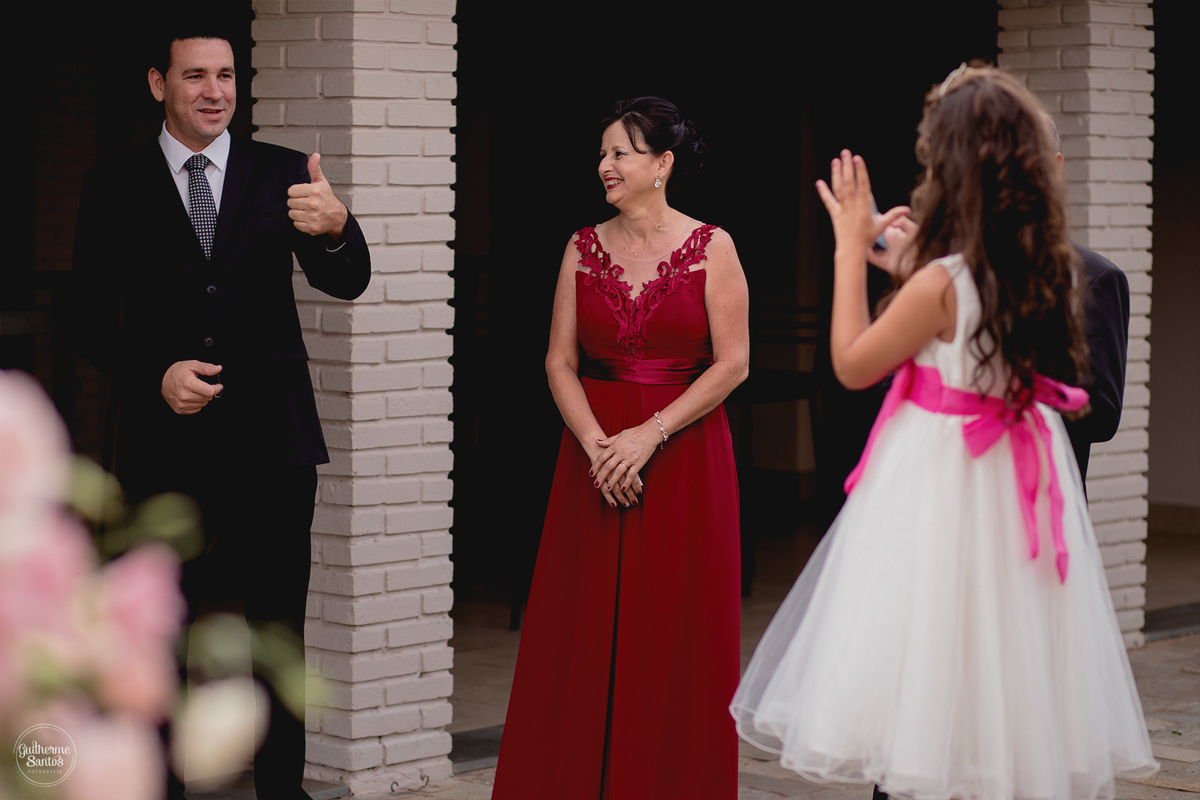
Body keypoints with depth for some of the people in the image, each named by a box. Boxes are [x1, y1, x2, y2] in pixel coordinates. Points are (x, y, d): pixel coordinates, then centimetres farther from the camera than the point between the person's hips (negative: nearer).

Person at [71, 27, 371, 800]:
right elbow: (94, 322, 2)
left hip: (273, 438, 0)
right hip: (167, 440, 0)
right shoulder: (115, 187, 2)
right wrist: (154, 376, -16)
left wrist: (334, 227, -31)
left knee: (279, 624, 6)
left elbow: (345, 283, -8)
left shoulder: (282, 173, 2)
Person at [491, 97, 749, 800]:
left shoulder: (711, 247, -3)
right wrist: (596, 443, -11)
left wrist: (650, 434, -14)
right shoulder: (584, 249, 6)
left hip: (685, 455, -3)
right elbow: (560, 362, 4)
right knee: (585, 630, 3)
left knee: (678, 630, 0)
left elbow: (733, 363, -7)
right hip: (596, 455, 3)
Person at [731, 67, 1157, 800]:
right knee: (1008, 643, 13)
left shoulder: (940, 284, -20)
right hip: (1019, 472, 6)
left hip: (942, 484, -6)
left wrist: (852, 247, -3)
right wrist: (918, 254, 19)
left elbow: (852, 365, -8)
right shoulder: (1056, 271, -2)